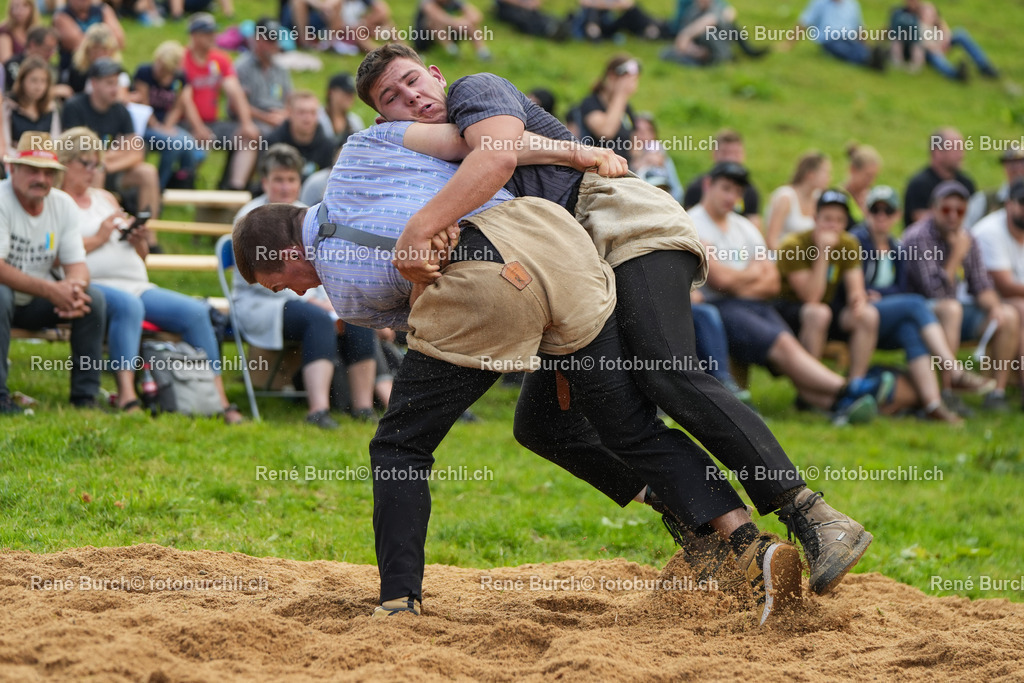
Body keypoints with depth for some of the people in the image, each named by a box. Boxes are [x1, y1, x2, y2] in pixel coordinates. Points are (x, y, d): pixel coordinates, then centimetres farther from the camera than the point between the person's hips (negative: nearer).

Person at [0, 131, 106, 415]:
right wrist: (50, 290, -36)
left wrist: (73, 288, -28)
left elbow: (76, 264, -3)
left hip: (36, 306, 5)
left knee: (94, 298, -16)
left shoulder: (62, 203, -1)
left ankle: (85, 396, -8)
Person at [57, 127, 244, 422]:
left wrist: (140, 241, 8)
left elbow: (141, 257, 29)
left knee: (195, 311, -17)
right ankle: (126, 395, -49)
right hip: (93, 285, -7)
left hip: (137, 286, 7)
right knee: (128, 305, -40)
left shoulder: (104, 198, 29)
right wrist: (96, 239, -7)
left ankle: (218, 398, -21)